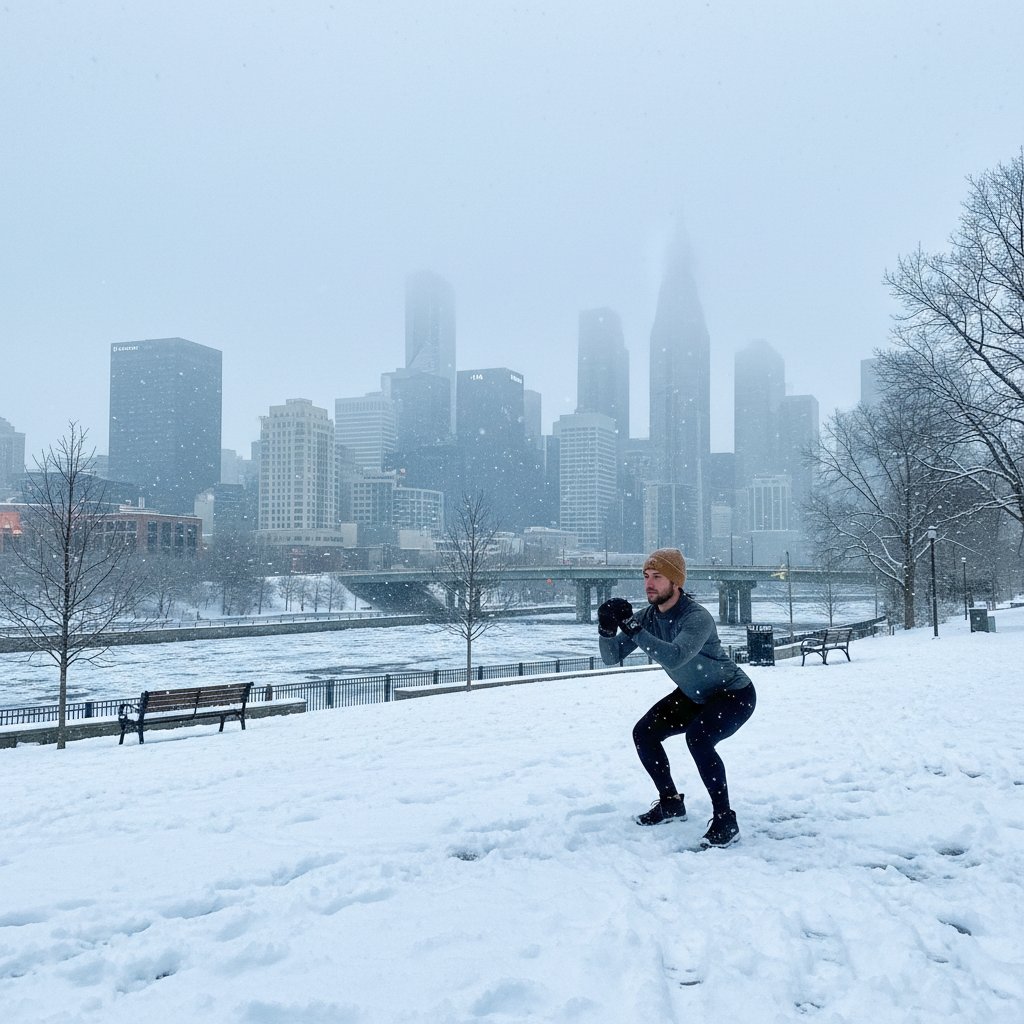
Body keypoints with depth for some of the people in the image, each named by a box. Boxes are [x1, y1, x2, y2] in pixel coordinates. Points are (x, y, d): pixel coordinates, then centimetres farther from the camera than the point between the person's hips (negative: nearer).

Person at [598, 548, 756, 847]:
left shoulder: (697, 617, -32)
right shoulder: (647, 616, -10)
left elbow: (674, 657, -49)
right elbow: (611, 658, -12)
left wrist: (632, 627, -47)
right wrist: (607, 629, -32)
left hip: (734, 693, -8)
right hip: (694, 695, 8)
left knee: (698, 738, -32)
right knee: (644, 733, -1)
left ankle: (725, 820, -18)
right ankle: (671, 803, 19)